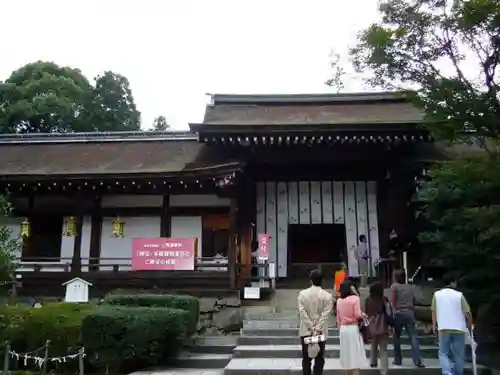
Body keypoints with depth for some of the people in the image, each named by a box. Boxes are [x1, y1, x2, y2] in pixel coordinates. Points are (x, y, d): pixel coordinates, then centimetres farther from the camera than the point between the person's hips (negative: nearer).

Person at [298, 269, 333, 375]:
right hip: (321, 331, -1)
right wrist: (317, 329, -13)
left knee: (306, 359, 10)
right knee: (319, 359, 7)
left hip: (305, 331, 1)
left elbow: (302, 312, -9)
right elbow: (325, 314, -13)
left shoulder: (302, 294, -3)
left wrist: (311, 328, -9)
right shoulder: (327, 296, -6)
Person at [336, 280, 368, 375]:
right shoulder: (355, 298, -10)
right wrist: (363, 315, 7)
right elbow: (358, 315, -14)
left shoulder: (339, 300, 4)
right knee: (355, 354, 2)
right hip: (353, 328, -5)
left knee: (347, 355, 13)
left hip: (343, 329, 5)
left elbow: (338, 318, 9)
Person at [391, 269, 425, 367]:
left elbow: (392, 302, -4)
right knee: (413, 337, -3)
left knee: (397, 337, 10)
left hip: (398, 313, -3)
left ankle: (398, 360, 14)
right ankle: (418, 361, -13)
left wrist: (392, 314, 0)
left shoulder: (394, 286, 3)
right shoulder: (411, 287, 17)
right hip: (409, 313, 3)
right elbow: (413, 302, 18)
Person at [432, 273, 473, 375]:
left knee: (443, 353, 7)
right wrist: (470, 326, 12)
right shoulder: (459, 295, -2)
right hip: (459, 329, -1)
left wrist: (434, 325, 15)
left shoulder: (437, 294, 3)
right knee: (459, 355, 13)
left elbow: (434, 311, 5)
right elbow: (468, 312, -2)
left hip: (444, 329, 1)